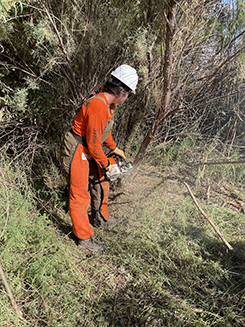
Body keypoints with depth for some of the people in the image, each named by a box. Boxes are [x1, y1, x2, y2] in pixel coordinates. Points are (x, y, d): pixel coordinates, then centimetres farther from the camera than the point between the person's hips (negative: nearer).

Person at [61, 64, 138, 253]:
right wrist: (106, 164, -11)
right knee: (81, 195, 1)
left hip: (90, 152, 10)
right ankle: (85, 238, 16)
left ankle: (100, 219, 42)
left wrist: (115, 149, 21)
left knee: (101, 184, 21)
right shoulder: (98, 108, -29)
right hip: (77, 153, -10)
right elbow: (94, 143, -25)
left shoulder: (108, 104, 4)